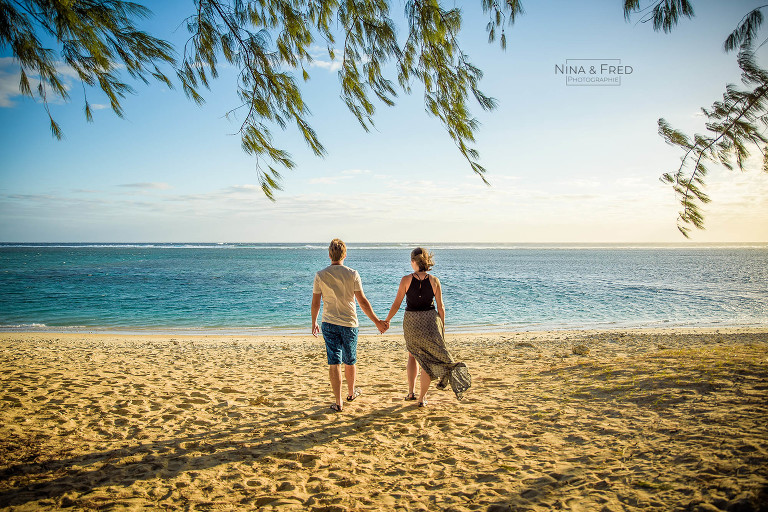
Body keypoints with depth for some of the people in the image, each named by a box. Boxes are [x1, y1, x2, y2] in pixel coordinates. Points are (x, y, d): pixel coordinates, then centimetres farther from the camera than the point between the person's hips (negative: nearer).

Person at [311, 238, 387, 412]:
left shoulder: (320, 275, -4)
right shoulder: (352, 274, -8)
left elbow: (315, 303, 1)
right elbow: (362, 302, -8)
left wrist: (314, 323, 16)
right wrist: (377, 321, 0)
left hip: (329, 324, 0)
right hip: (349, 323, 0)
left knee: (334, 363, 2)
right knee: (350, 361, 17)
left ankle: (338, 402, 1)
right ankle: (351, 392, 37)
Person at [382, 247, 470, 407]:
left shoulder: (406, 280, -8)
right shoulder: (434, 281, -5)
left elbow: (397, 304, -5)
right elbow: (441, 307, -3)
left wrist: (387, 320, 9)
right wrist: (442, 327, 8)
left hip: (411, 321, 0)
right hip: (430, 320, 0)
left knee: (413, 354, 23)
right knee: (428, 360, 11)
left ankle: (411, 392, 21)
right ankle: (422, 398, 15)